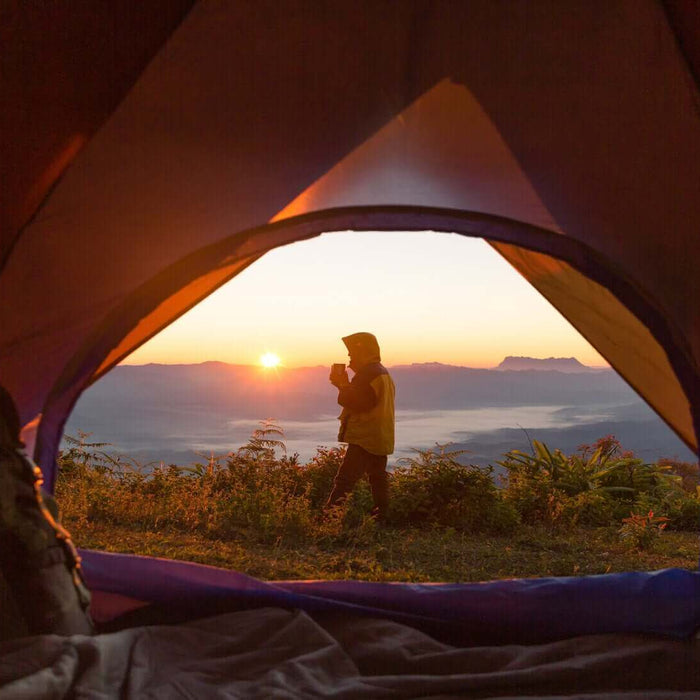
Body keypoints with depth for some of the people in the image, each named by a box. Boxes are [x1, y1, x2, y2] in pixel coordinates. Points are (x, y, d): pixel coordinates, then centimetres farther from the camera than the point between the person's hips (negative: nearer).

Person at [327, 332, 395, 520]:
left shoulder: (369, 373, -15)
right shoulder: (382, 372, 19)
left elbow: (358, 401, -21)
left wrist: (342, 385, -6)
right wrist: (346, 385, 14)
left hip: (365, 439, -11)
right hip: (380, 439, 11)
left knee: (344, 480, -14)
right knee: (378, 478, 15)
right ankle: (382, 516, 19)